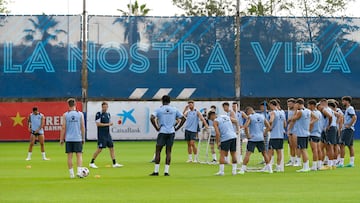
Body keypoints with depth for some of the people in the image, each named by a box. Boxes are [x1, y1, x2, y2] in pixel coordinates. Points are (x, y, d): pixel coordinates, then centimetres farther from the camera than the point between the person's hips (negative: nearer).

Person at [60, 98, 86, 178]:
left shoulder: (65, 115, -1)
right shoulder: (80, 114, 0)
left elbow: (63, 128, -2)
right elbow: (83, 127, 1)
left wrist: (61, 139, 5)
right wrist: (83, 138, 10)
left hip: (68, 139, 0)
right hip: (78, 138, 0)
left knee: (69, 156, 5)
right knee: (79, 155, 3)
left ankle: (71, 174, 7)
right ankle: (79, 171, -12)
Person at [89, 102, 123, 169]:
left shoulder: (108, 114, 13)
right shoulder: (98, 114, -8)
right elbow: (98, 124, -15)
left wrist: (110, 124, -2)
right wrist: (107, 124, -17)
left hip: (107, 134, 7)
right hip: (101, 135, -7)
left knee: (111, 148, 3)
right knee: (100, 149, -7)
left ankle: (114, 163, 6)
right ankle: (92, 162, 4)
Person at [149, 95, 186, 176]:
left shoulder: (159, 110, -1)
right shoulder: (174, 110, 7)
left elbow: (152, 118, -15)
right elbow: (183, 118, 7)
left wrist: (157, 128, -6)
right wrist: (177, 128, 8)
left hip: (162, 132, -3)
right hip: (171, 132, 3)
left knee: (158, 151, 3)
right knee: (168, 152, 5)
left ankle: (156, 171, 0)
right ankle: (166, 171, 2)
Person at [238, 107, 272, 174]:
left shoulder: (250, 117, -6)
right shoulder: (262, 116, 10)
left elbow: (245, 126, -20)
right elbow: (268, 127, 10)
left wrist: (247, 135, -11)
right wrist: (264, 134, 13)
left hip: (252, 138, -5)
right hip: (261, 138, 5)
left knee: (248, 153, -8)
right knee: (264, 153, 18)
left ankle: (243, 169, -14)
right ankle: (269, 168, 22)